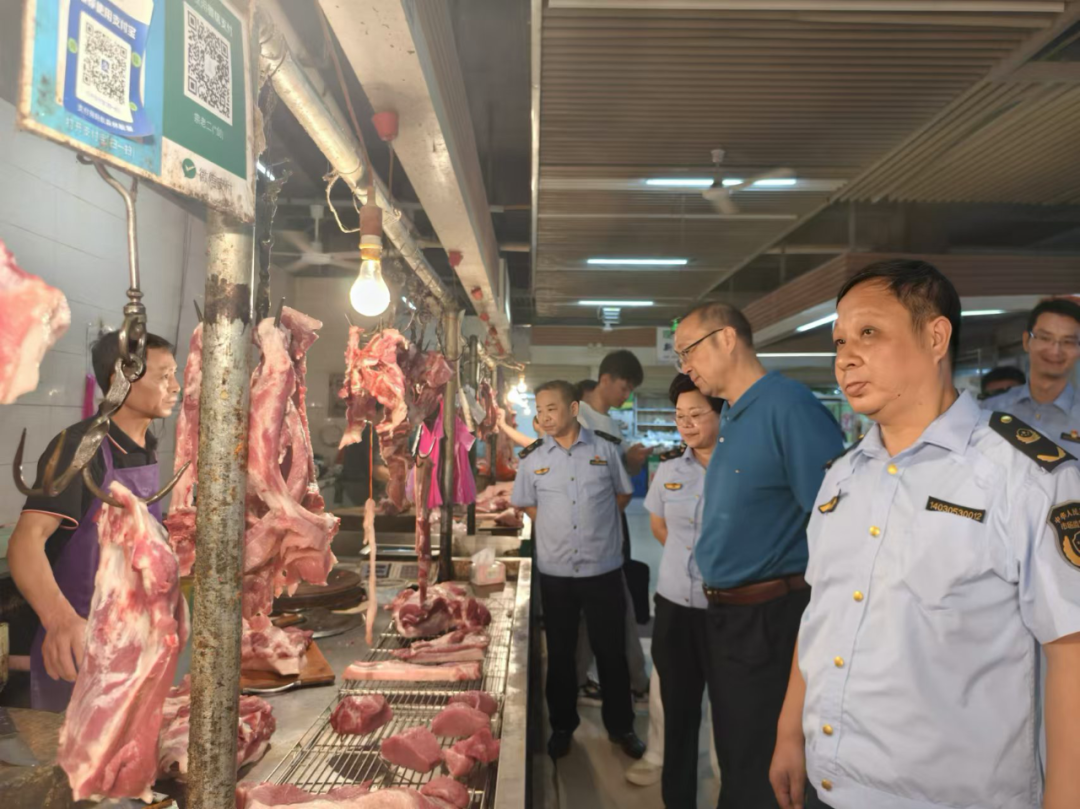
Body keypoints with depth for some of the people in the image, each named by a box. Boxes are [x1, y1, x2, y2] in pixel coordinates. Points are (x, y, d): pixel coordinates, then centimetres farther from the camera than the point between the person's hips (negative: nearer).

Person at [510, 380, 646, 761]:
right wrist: (557, 528, 4)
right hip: (555, 570, 1)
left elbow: (623, 494, 9)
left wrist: (595, 525, 6)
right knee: (560, 652, 13)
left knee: (611, 650, 10)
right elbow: (526, 504, 12)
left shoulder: (605, 448, -4)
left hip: (603, 568, -1)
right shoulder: (532, 457, -1)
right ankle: (562, 726, 31)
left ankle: (621, 726, 28)